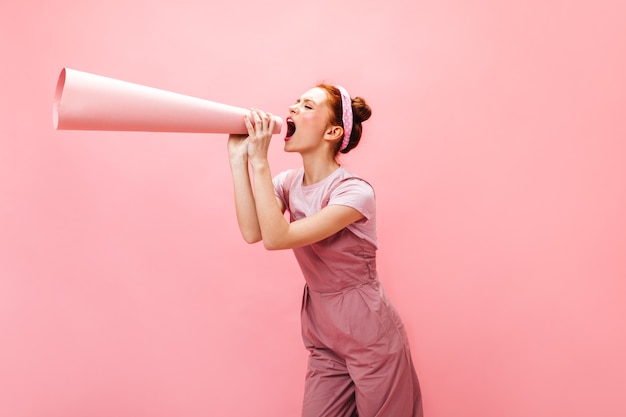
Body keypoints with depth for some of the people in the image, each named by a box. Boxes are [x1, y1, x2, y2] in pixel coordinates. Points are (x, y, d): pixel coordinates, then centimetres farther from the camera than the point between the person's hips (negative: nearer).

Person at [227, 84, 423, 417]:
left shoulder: (354, 191, -21)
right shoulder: (288, 183, 1)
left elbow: (276, 238, -28)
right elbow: (252, 233, -18)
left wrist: (259, 160, -26)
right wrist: (239, 157, -17)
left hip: (371, 340, -5)